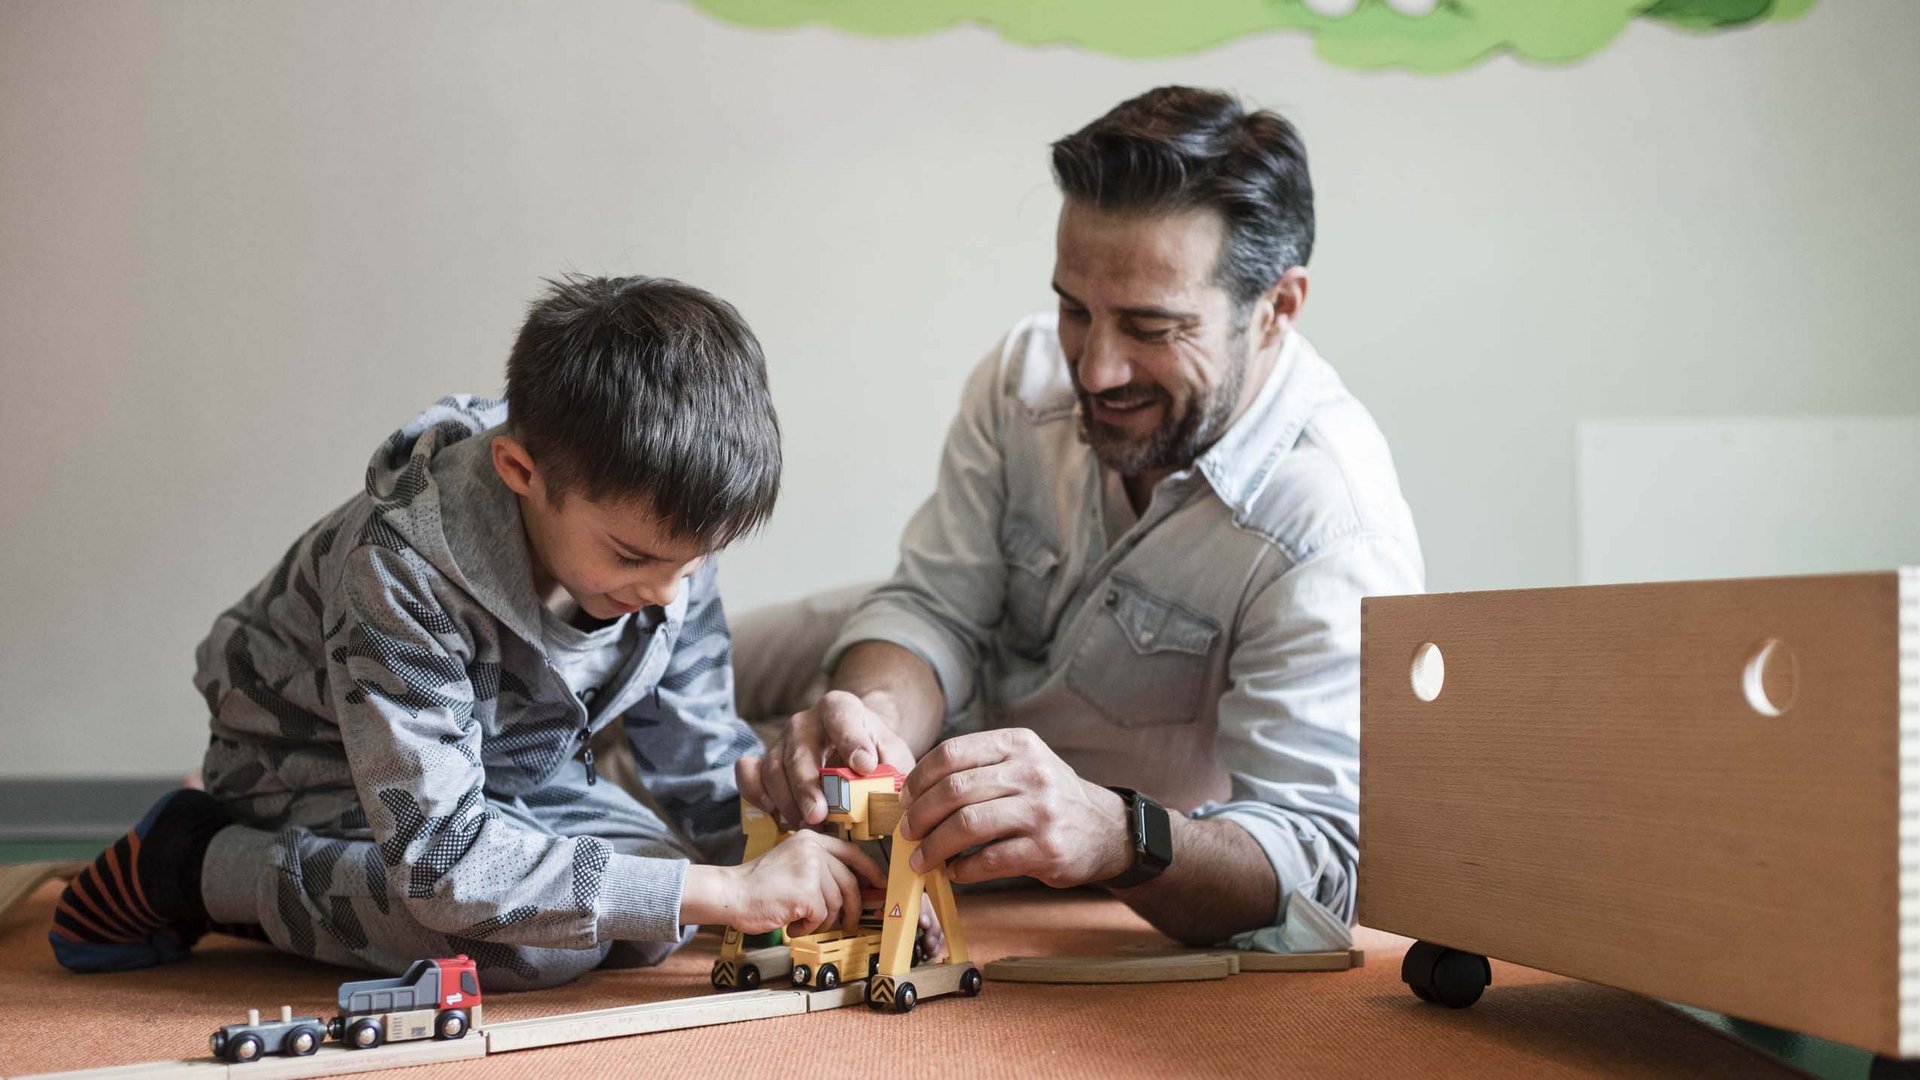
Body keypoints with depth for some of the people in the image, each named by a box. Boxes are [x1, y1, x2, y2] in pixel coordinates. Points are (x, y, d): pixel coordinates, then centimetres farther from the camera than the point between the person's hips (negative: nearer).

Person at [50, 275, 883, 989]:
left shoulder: (665, 535, -20)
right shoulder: (402, 570, -38)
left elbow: (704, 761, -6)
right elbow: (440, 855, -41)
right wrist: (725, 891, -42)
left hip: (502, 761, 7)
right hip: (321, 757, -7)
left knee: (649, 929, -13)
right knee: (538, 943, -28)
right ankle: (188, 861, -11)